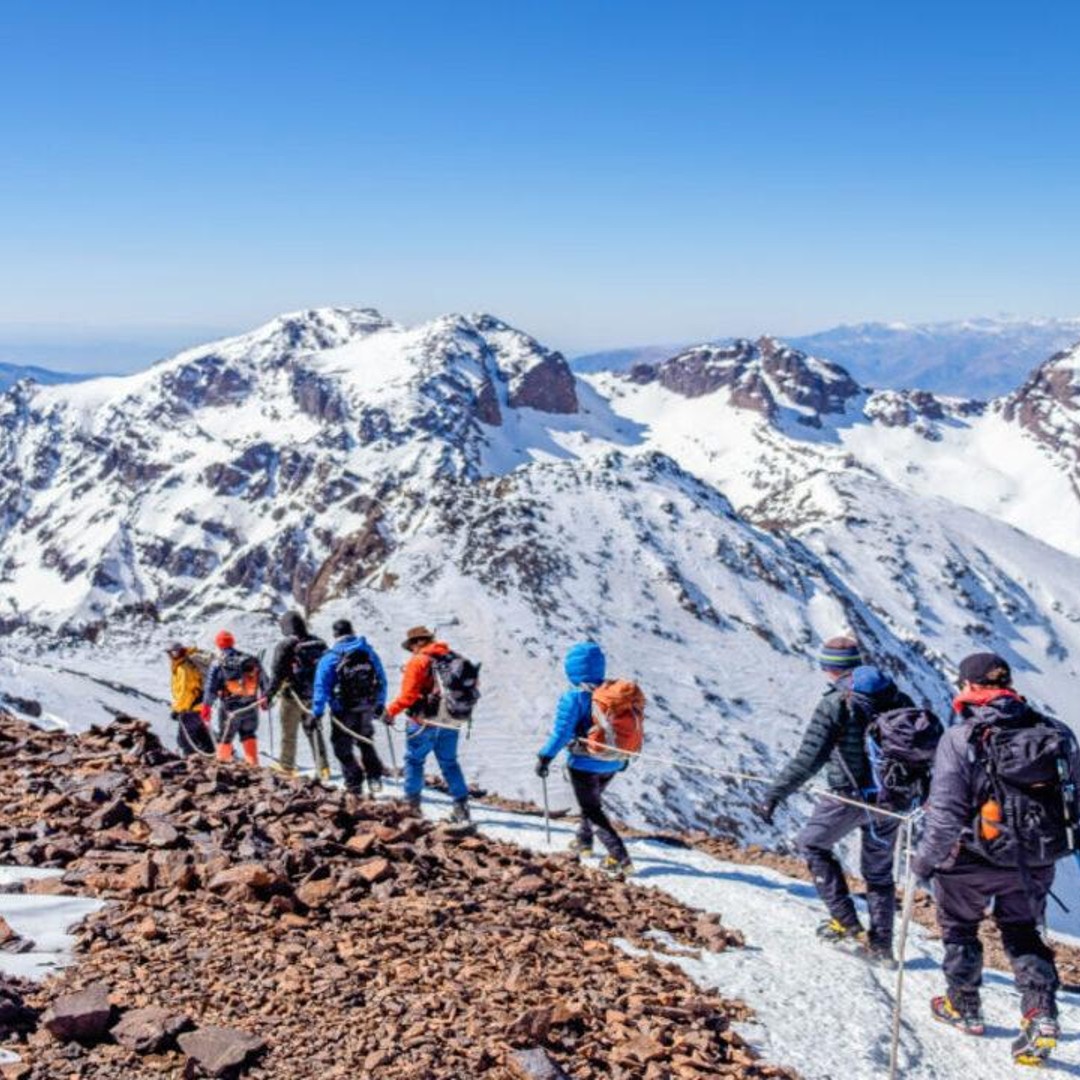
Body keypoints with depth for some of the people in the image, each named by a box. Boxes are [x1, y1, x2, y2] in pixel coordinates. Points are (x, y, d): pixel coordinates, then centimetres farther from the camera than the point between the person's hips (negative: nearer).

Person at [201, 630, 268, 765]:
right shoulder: (250, 660, 1)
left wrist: (206, 707, -1)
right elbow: (263, 682, 8)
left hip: (230, 708, -3)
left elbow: (211, 688, -9)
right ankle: (253, 763, 14)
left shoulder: (218, 663, -9)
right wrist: (265, 699, 20)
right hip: (251, 706, 3)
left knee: (225, 738, 11)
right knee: (248, 735, 18)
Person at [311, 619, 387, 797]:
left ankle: (355, 785, 4)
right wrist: (380, 703, 19)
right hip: (367, 707, 4)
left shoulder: (330, 657, -9)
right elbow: (382, 680, 9)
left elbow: (322, 687, -12)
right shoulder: (369, 652, 3)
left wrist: (317, 712, -9)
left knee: (343, 748, 6)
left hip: (344, 710, -4)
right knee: (366, 743, 23)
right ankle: (375, 778, 17)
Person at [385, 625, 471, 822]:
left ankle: (412, 804, 13)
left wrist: (391, 711, -5)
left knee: (414, 760, 10)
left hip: (425, 722, -5)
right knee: (449, 763, 14)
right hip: (451, 722, 5)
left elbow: (408, 695, -16)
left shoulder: (417, 662, -11)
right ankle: (461, 805, 10)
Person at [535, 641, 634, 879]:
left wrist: (545, 757, -8)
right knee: (593, 801, 29)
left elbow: (561, 732, -19)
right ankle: (584, 841, 46)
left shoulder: (573, 698, -19)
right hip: (612, 763, 7)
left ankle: (619, 858, -8)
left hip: (584, 764, -7)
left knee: (592, 810, 3)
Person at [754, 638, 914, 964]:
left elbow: (809, 758, -17)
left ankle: (846, 923, 9)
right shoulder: (893, 695, 5)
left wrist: (774, 795, -13)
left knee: (812, 844, 16)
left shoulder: (835, 703, -12)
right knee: (878, 869, 17)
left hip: (851, 795, -6)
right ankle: (881, 946, 19)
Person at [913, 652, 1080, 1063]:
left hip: (974, 858, -4)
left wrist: (926, 858, -4)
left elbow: (946, 811, -17)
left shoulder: (960, 738, -17)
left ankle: (963, 1007, 34)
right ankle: (1041, 1015, 7)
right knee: (1022, 932, 22)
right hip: (1037, 860, 4)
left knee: (959, 927, 21)